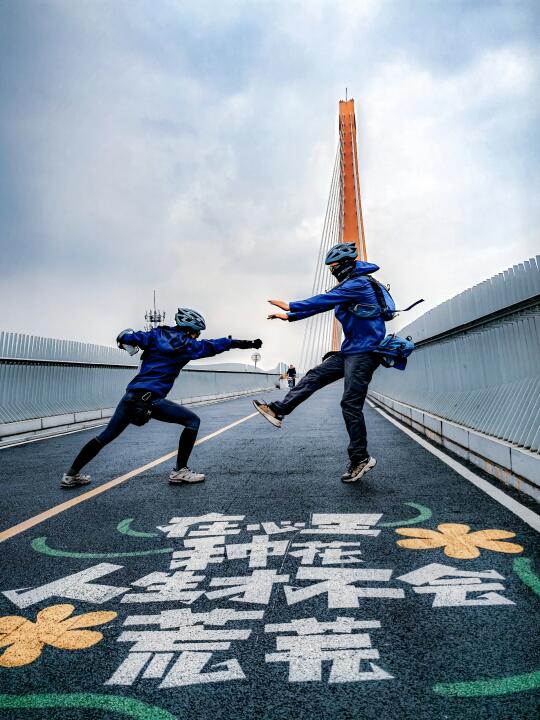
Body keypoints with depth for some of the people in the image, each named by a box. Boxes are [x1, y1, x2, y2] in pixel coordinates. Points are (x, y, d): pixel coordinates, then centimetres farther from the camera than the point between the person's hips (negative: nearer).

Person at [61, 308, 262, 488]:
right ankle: (179, 471, 5)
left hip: (131, 394, 6)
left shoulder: (157, 334, 10)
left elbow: (125, 337, 4)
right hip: (152, 399, -6)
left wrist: (125, 339, 28)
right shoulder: (187, 345, 1)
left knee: (106, 436, 19)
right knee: (193, 420, 4)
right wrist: (245, 343, 12)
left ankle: (71, 475, 28)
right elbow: (212, 346, 6)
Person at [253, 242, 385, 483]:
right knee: (314, 376, 5)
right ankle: (278, 411, 7)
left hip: (364, 352, -10)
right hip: (350, 350, 10)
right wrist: (290, 316, 16)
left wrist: (291, 306, -14)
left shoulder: (359, 284, -12)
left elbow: (325, 300, -19)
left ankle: (360, 459, 0)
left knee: (351, 405, -9)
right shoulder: (348, 286, 19)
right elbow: (324, 303, 20)